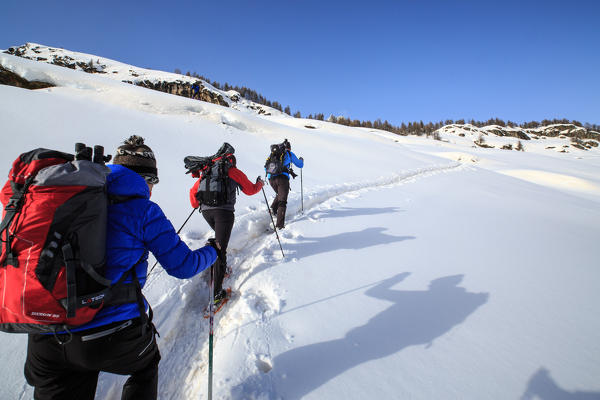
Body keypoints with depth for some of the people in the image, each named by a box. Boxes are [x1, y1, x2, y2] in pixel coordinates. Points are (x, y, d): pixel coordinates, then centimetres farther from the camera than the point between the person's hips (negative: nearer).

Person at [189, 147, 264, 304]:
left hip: (206, 211, 5)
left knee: (220, 236, 32)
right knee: (220, 250, -6)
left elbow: (193, 191, 22)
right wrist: (260, 183, 35)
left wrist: (196, 205, 37)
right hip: (224, 211, -5)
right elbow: (251, 190, 16)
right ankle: (217, 293, -6)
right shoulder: (234, 172, 11)